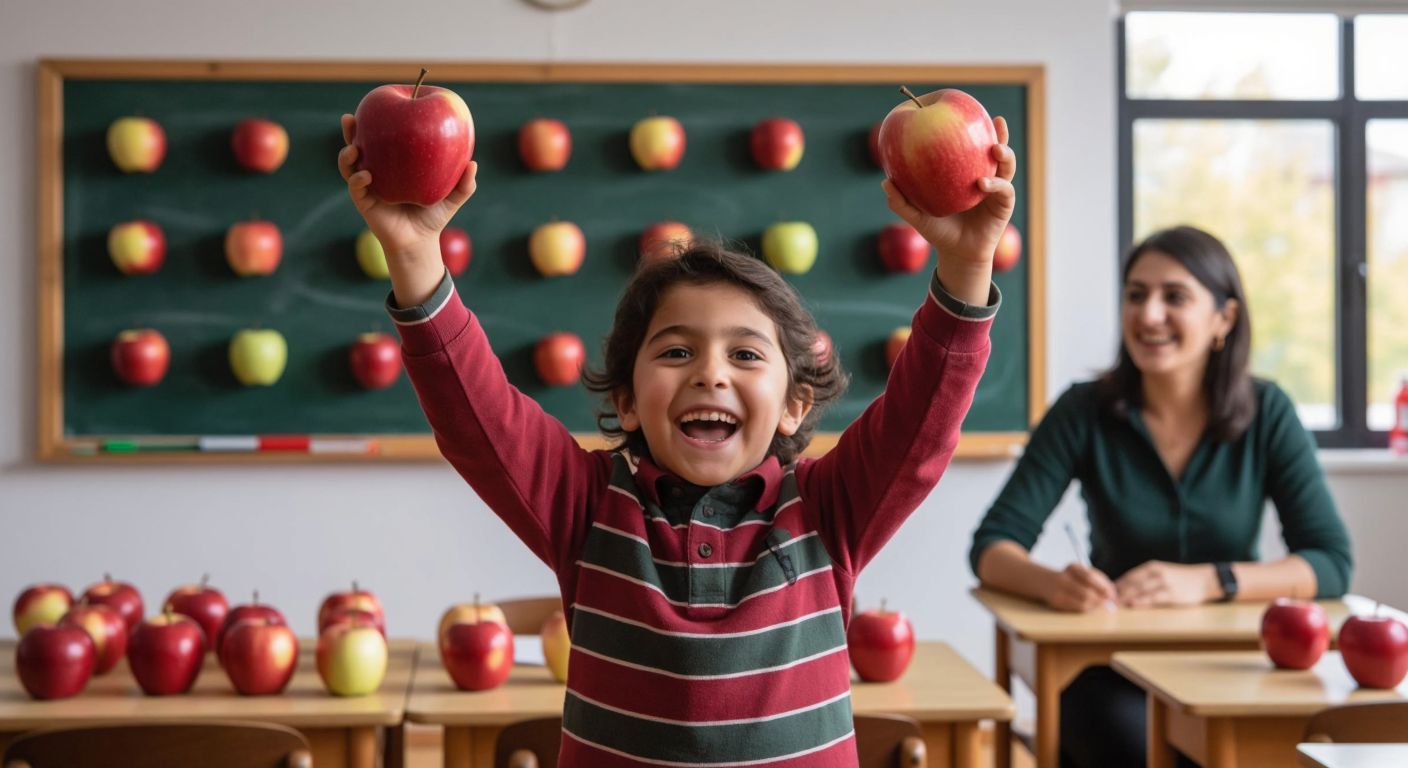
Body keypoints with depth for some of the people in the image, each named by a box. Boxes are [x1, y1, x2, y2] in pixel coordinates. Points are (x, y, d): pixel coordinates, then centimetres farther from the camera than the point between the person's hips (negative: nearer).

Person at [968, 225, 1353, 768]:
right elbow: (992, 546, -8)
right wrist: (1054, 584, -31)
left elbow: (1331, 563, -9)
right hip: (1112, 671, -1)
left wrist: (1205, 581, -26)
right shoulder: (1084, 412, -5)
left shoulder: (1267, 413, -3)